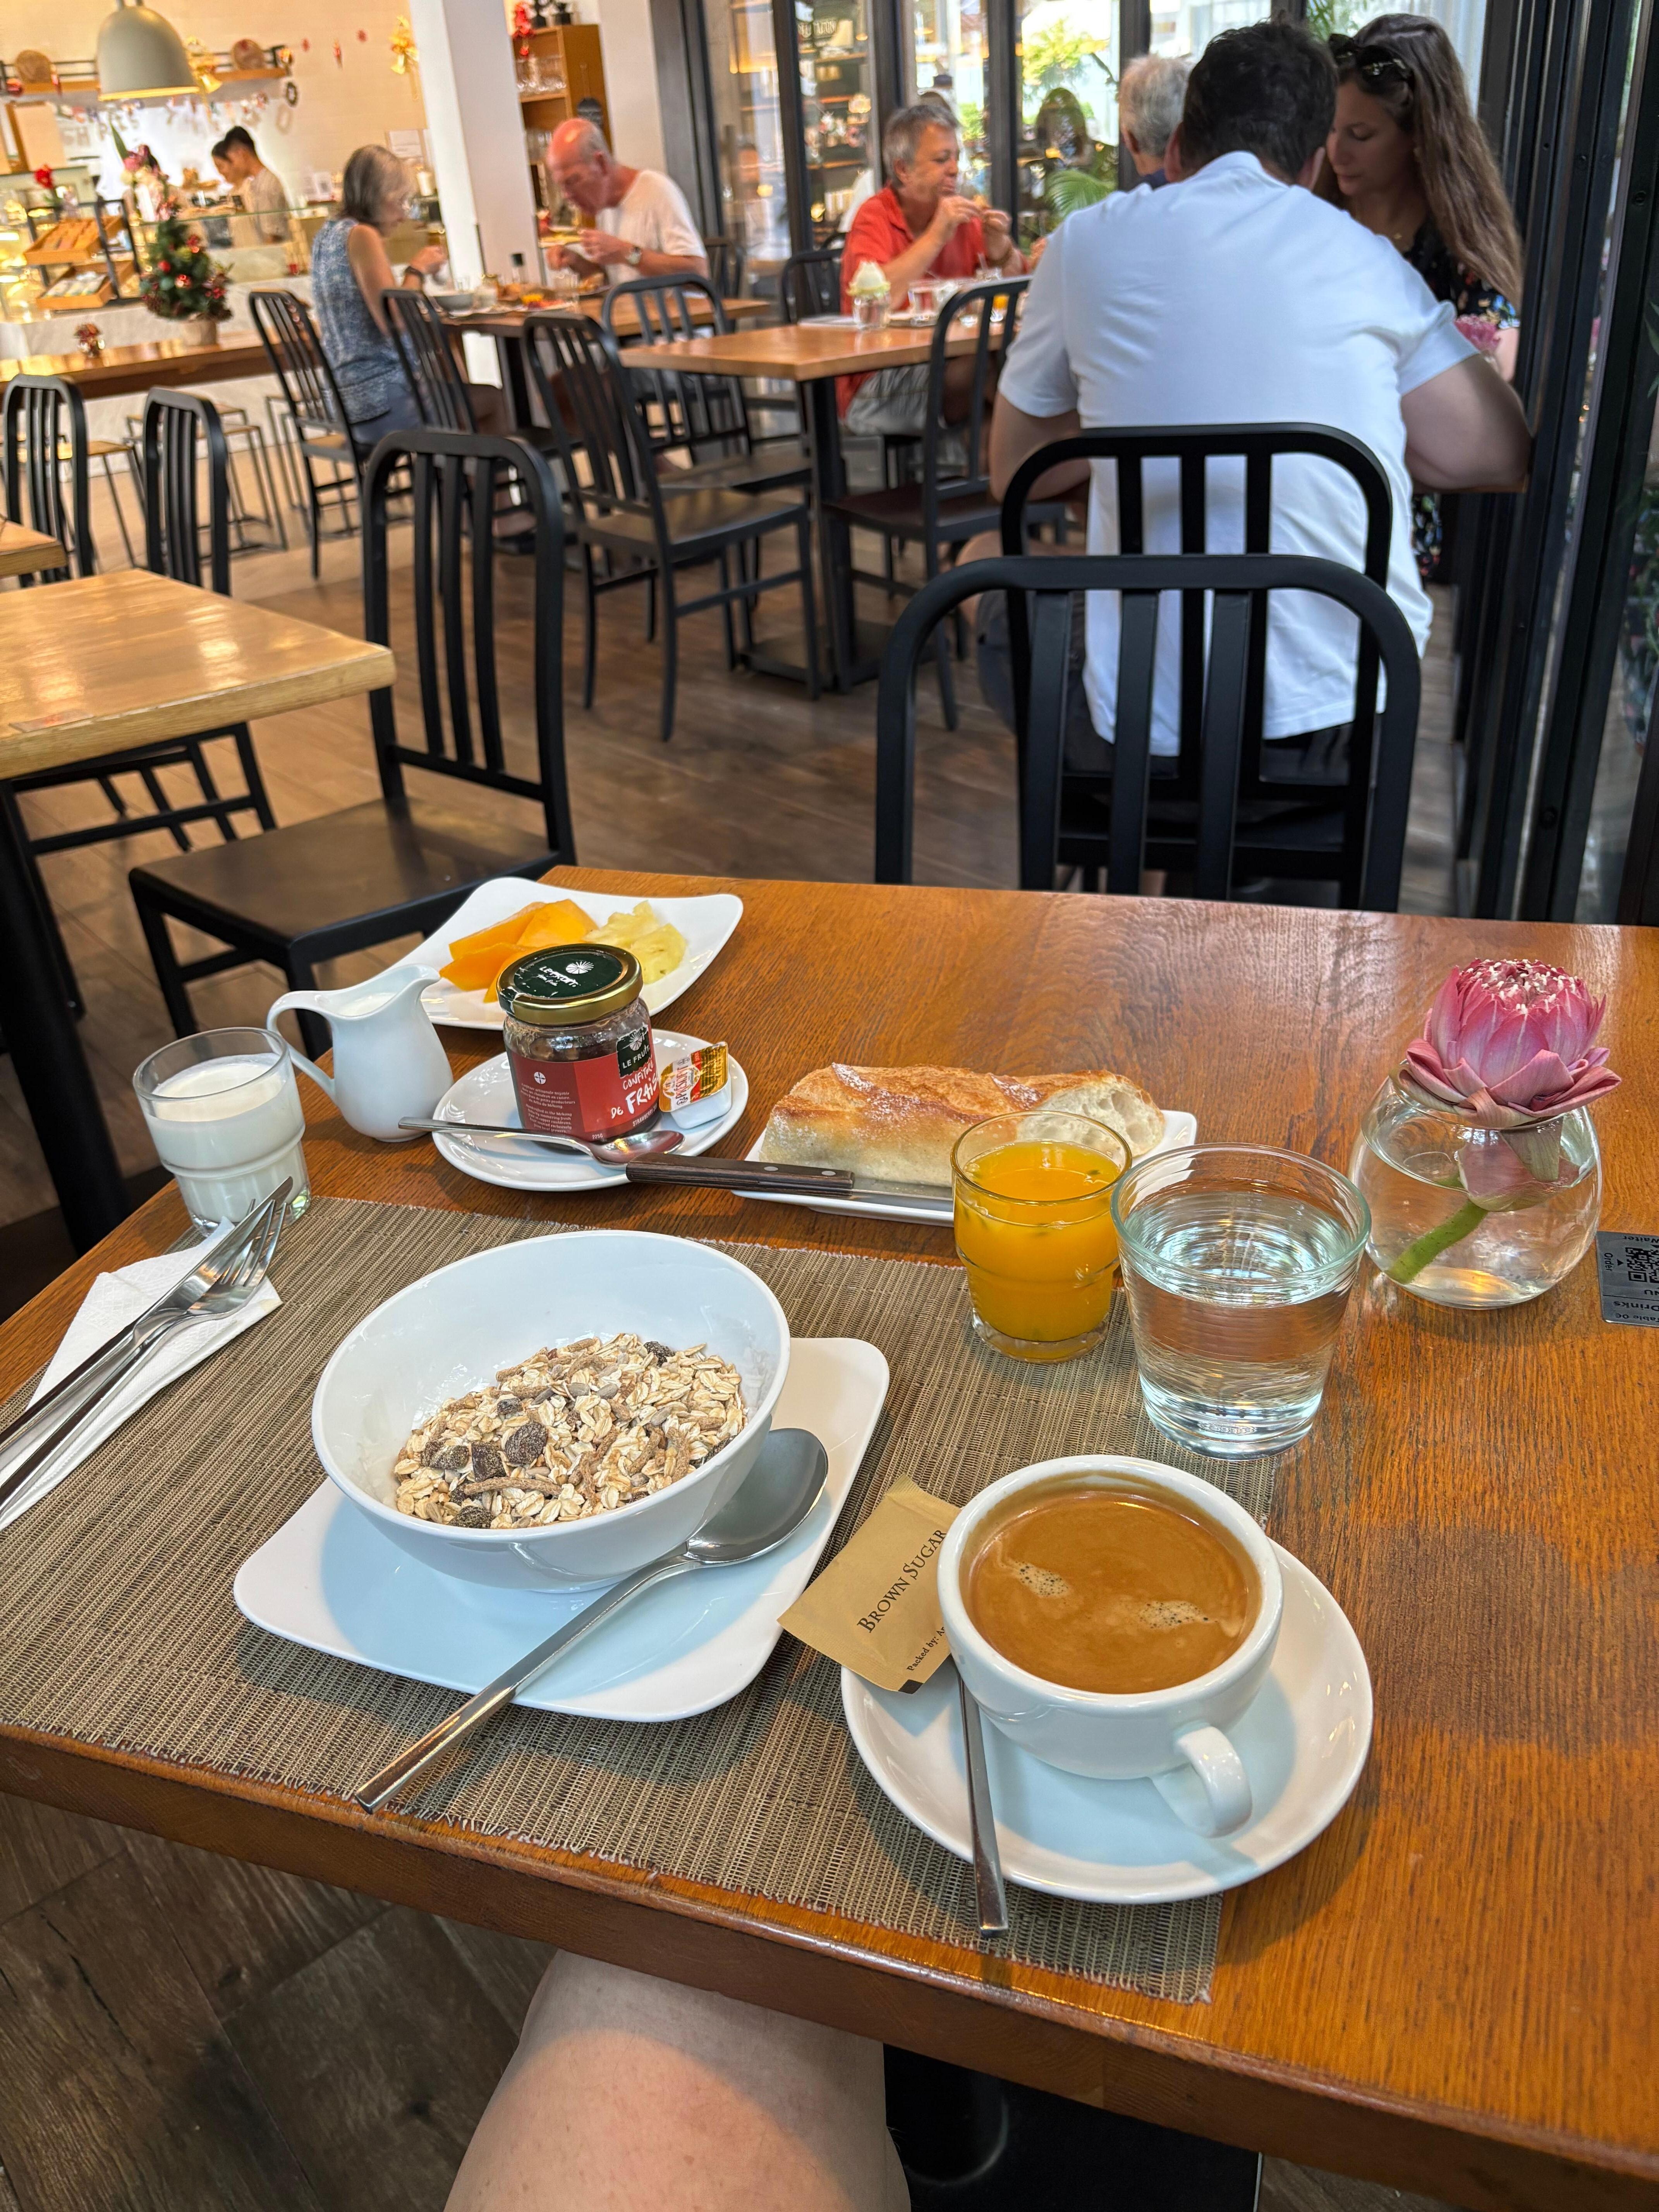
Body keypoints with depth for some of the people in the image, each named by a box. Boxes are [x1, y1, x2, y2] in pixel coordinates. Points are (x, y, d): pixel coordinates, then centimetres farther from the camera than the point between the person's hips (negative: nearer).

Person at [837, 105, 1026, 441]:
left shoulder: (961, 213, 12)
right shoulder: (875, 217, -4)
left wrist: (1000, 247, -7)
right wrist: (936, 236, -19)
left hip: (944, 363, 6)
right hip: (877, 385, -6)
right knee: (971, 372, -29)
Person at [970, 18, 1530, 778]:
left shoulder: (1088, 241, 3)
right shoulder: (1370, 260, 4)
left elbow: (1011, 474, 12)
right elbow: (1497, 457, 3)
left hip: (1147, 737, -2)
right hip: (1350, 726, 3)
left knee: (987, 561, 28)